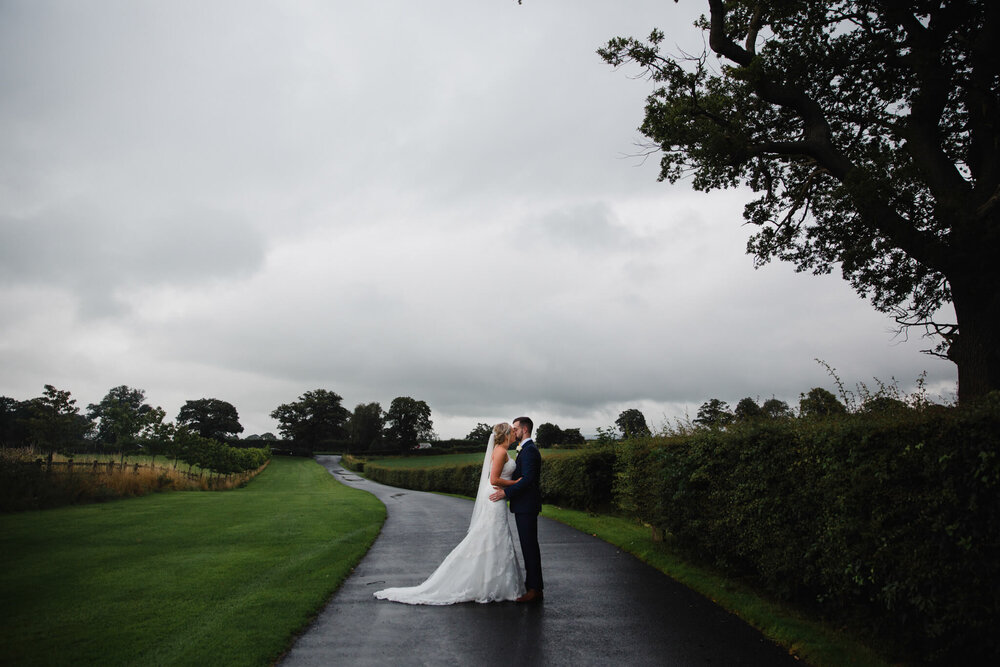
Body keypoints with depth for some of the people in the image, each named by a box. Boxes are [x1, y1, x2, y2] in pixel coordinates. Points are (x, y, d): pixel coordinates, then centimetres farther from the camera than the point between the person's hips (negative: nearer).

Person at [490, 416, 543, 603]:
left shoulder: (529, 450, -15)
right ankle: (533, 585, 21)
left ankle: (534, 589, -2)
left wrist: (506, 492, -22)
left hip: (527, 506, -11)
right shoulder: (526, 449, 18)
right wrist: (506, 486, 8)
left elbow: (527, 478, -23)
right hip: (524, 505, 11)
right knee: (529, 546, 14)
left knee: (530, 546, -6)